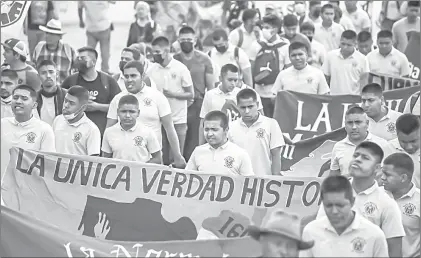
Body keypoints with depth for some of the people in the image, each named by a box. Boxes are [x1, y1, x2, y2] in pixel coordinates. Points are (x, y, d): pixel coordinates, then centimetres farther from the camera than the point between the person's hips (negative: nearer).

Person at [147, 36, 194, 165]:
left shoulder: (180, 69, -5)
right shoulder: (151, 70, 3)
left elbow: (191, 95, -3)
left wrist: (172, 94, -16)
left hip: (178, 120, -3)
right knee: (161, 157, 5)